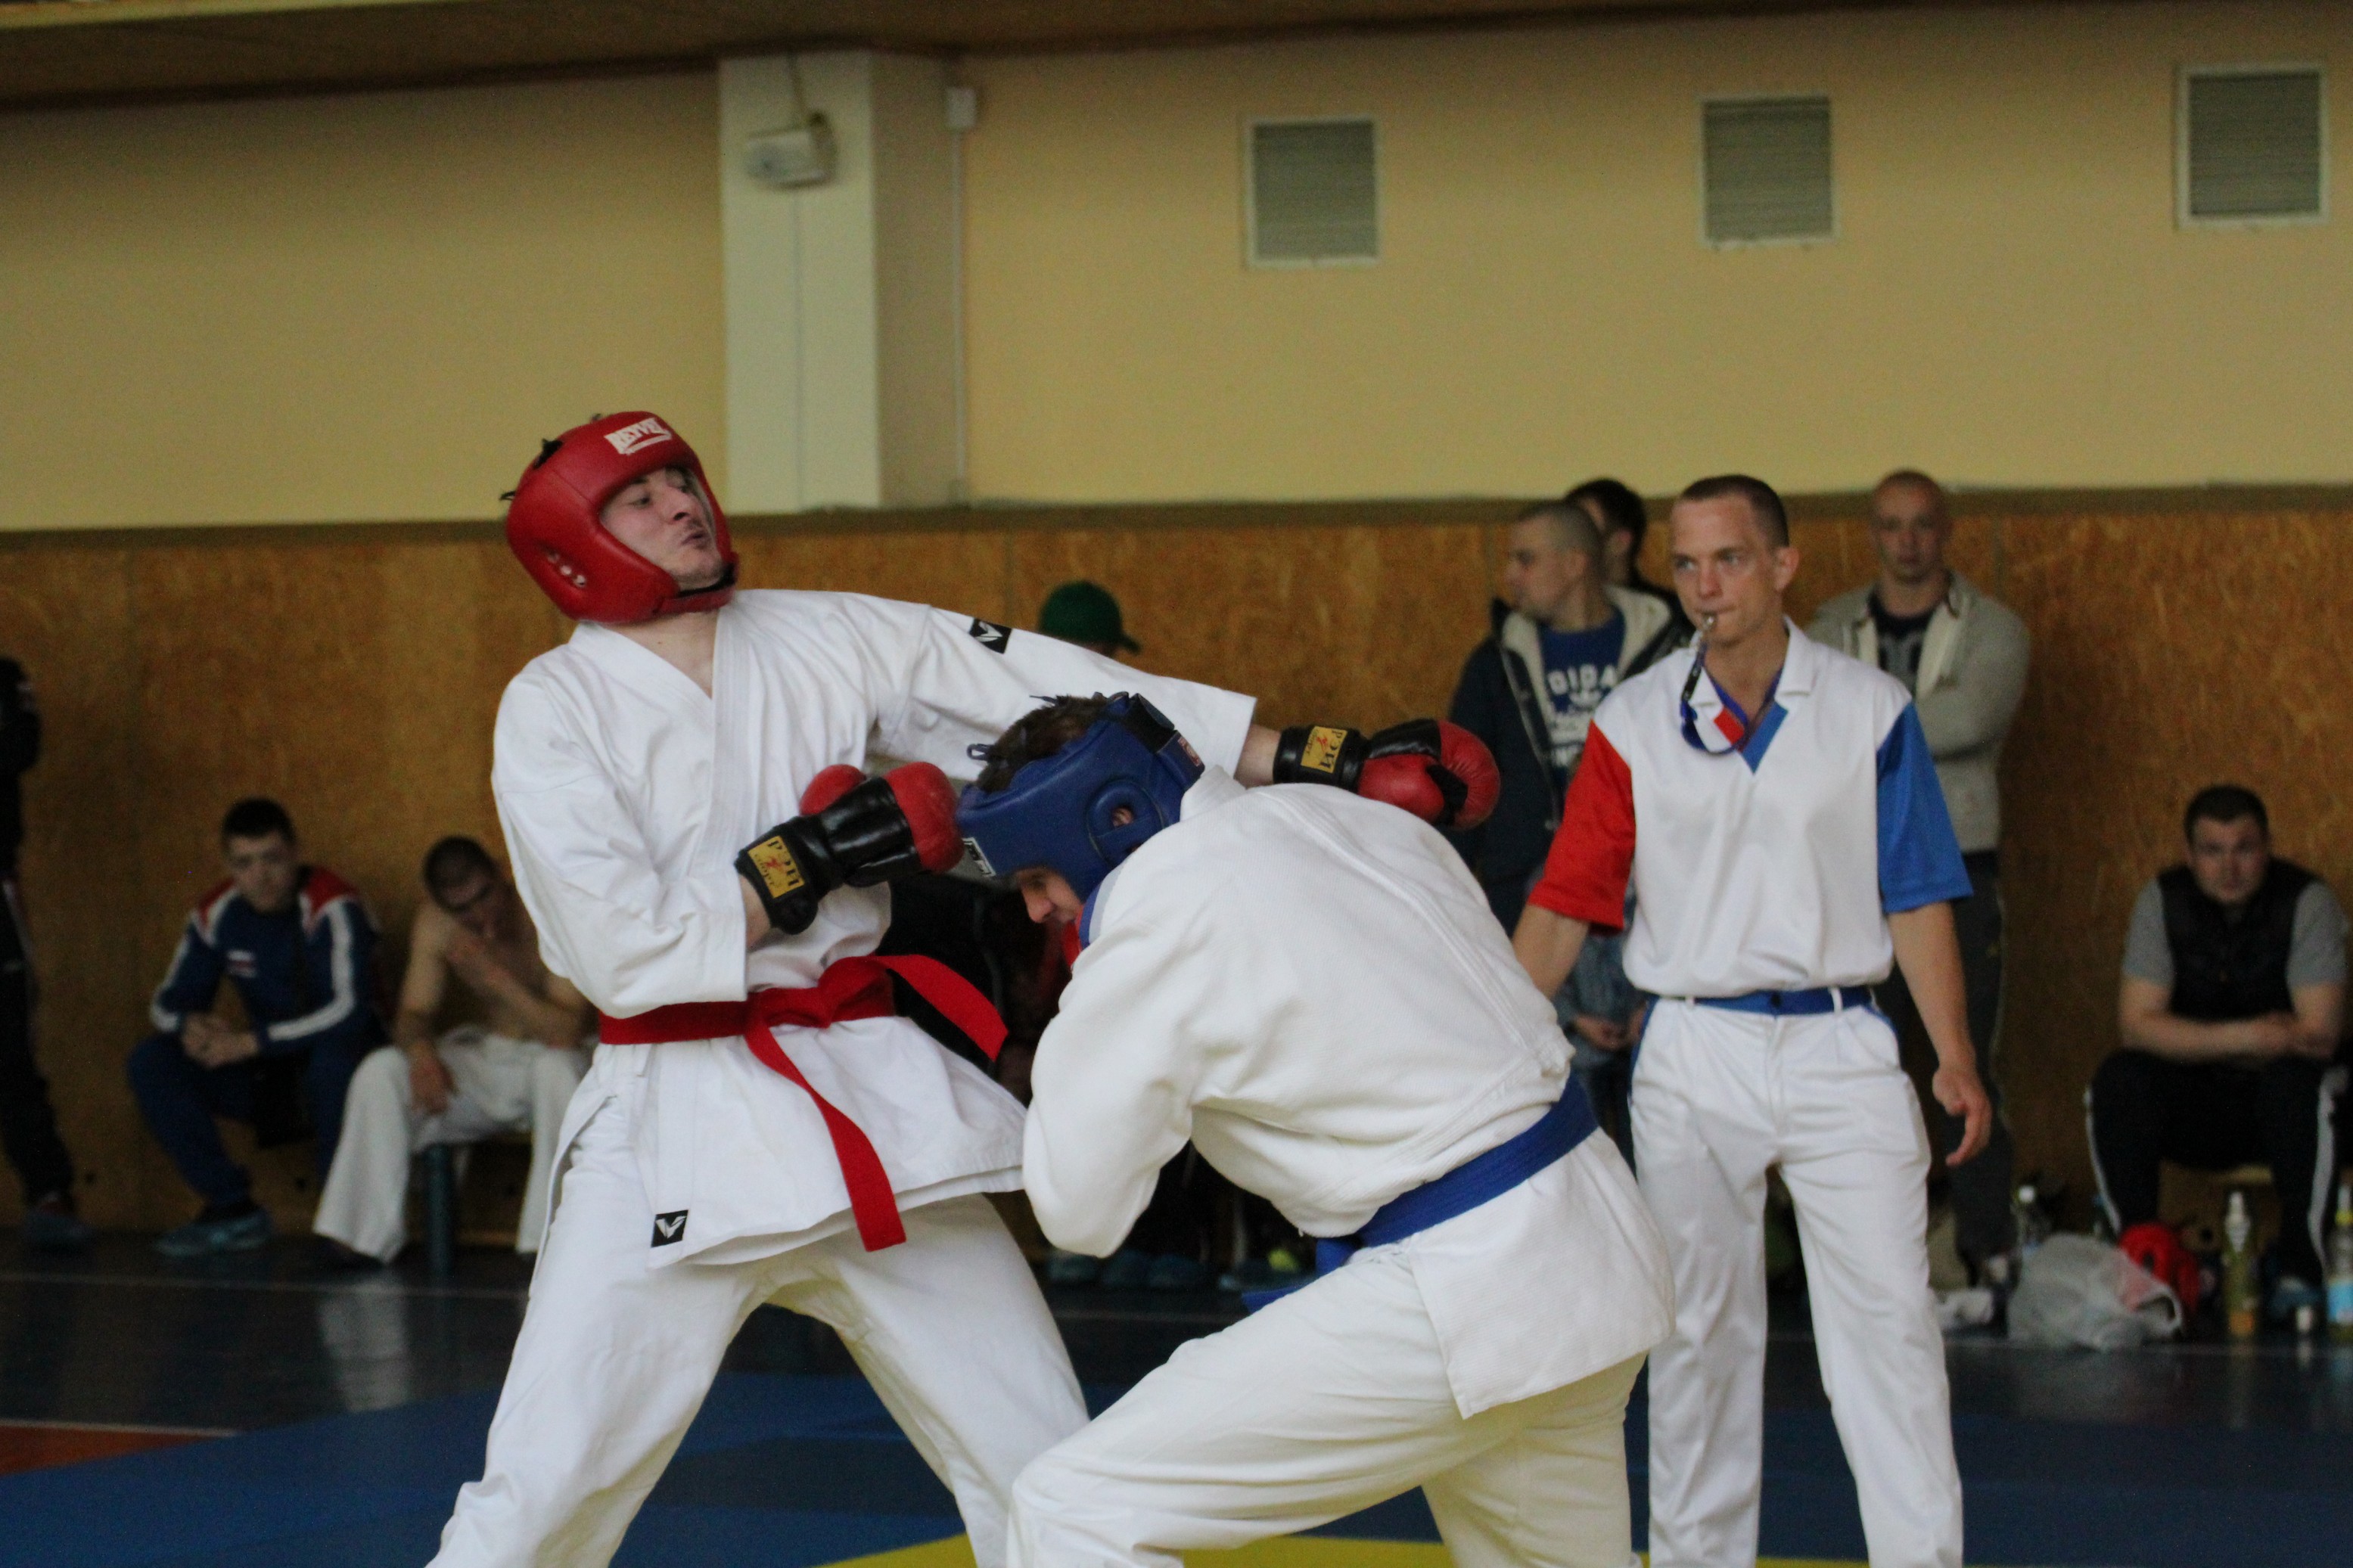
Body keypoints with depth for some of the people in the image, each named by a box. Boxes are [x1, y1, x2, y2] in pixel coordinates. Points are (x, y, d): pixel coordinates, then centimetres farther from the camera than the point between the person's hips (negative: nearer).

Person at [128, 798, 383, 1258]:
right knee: (152, 1062, -12)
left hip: (343, 1072, -6)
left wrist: (250, 1043, -30)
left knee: (335, 1057, -40)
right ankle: (232, 1209, -6)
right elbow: (170, 1001, 5)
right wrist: (191, 1024, -21)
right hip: (271, 1080, 6)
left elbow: (349, 1010, -31)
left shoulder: (331, 909, -20)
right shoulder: (216, 914, -2)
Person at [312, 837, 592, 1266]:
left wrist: (497, 977, -36)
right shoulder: (436, 921, -7)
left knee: (557, 1069, -40)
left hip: (546, 1059, -5)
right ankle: (368, 1234, -12)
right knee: (379, 1073, -17)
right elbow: (413, 1013, -4)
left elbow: (568, 1033, -29)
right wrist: (420, 1049, -28)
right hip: (485, 1060, 5)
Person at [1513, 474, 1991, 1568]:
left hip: (1839, 1047, -1)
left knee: (1887, 1319, -4)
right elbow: (1565, 901, -1)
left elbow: (1915, 899, 2)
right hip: (1693, 1053, 1)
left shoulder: (1871, 710, 0)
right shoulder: (1636, 723, 1)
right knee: (1695, 1331, 8)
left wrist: (1955, 1058, -5)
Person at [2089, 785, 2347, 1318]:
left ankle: (2301, 1267, -25)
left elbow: (2320, 1034, -20)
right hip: (2197, 1111, 2)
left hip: (2277, 1106, -2)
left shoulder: (2307, 901, -12)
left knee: (2297, 1083, -35)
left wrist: (2200, 1044, -16)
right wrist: (2246, 1038, -25)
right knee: (2117, 1080, -25)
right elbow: (2136, 1025, -15)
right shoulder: (2162, 901, -6)